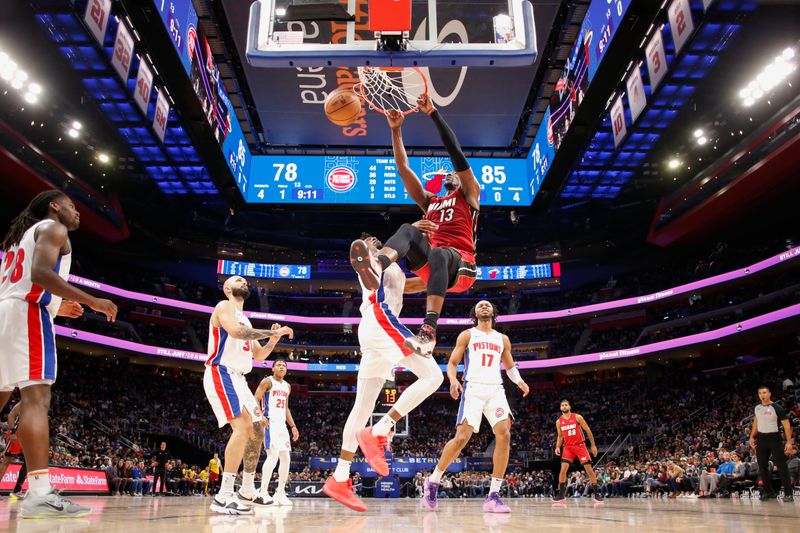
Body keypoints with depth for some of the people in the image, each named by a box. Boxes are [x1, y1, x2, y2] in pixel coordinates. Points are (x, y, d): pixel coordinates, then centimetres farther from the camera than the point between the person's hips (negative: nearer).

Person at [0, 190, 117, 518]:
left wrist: (55, 307, 29)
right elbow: (41, 273, -16)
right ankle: (40, 494, -25)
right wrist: (92, 301, -15)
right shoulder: (53, 228, 2)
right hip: (27, 314, -9)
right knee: (36, 398, -17)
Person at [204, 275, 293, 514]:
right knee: (243, 426, -25)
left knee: (256, 431, 12)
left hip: (238, 379, 10)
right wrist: (271, 332, -18)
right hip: (221, 374, -10)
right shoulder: (224, 306, -2)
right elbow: (236, 331, -24)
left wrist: (273, 339, 7)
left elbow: (259, 355, 24)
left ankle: (247, 489, 26)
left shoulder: (245, 319, 24)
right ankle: (224, 496, -25)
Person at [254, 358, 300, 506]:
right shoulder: (267, 381, -4)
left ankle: (280, 493, 14)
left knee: (286, 458, 5)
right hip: (269, 423, -8)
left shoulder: (287, 386, 17)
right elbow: (255, 400, -11)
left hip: (282, 425, 8)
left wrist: (293, 426, 16)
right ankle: (263, 492, -13)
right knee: (273, 455, -20)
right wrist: (260, 416, -28)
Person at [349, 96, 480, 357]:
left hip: (461, 264, -4)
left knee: (439, 254, -40)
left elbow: (457, 154, 6)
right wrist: (396, 130, 17)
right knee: (408, 229, -25)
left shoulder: (469, 194, 19)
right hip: (430, 259, 4)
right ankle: (376, 266, -59)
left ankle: (428, 332, -56)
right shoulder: (429, 201, 32)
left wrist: (433, 113, 3)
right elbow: (403, 168, 24)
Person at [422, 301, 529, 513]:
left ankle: (493, 496, -10)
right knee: (462, 437, -14)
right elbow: (452, 363, 5)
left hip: (496, 390, 4)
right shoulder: (467, 335, 10)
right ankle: (433, 481, 7)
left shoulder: (502, 339, 20)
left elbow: (509, 366, 26)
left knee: (504, 435, -16)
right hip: (473, 389, -3)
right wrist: (453, 380, -17)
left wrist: (519, 381, 4)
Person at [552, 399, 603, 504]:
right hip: (568, 447, 2)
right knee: (563, 468, -11)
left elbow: (588, 431, -2)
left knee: (589, 469, -3)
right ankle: (561, 493, -3)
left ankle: (596, 493, 8)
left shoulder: (577, 417, -6)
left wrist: (593, 445, -4)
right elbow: (560, 436, 13)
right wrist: (558, 447, -3)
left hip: (580, 445, -2)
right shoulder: (559, 422, 4)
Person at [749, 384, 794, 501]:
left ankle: (788, 493, 1)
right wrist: (752, 437, 14)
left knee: (781, 465, -5)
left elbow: (786, 425, -12)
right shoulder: (757, 408, 5)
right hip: (761, 439, 5)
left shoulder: (777, 408, -11)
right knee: (762, 466, 8)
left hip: (774, 438, -5)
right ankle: (769, 491, 18)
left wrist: (789, 442, -19)